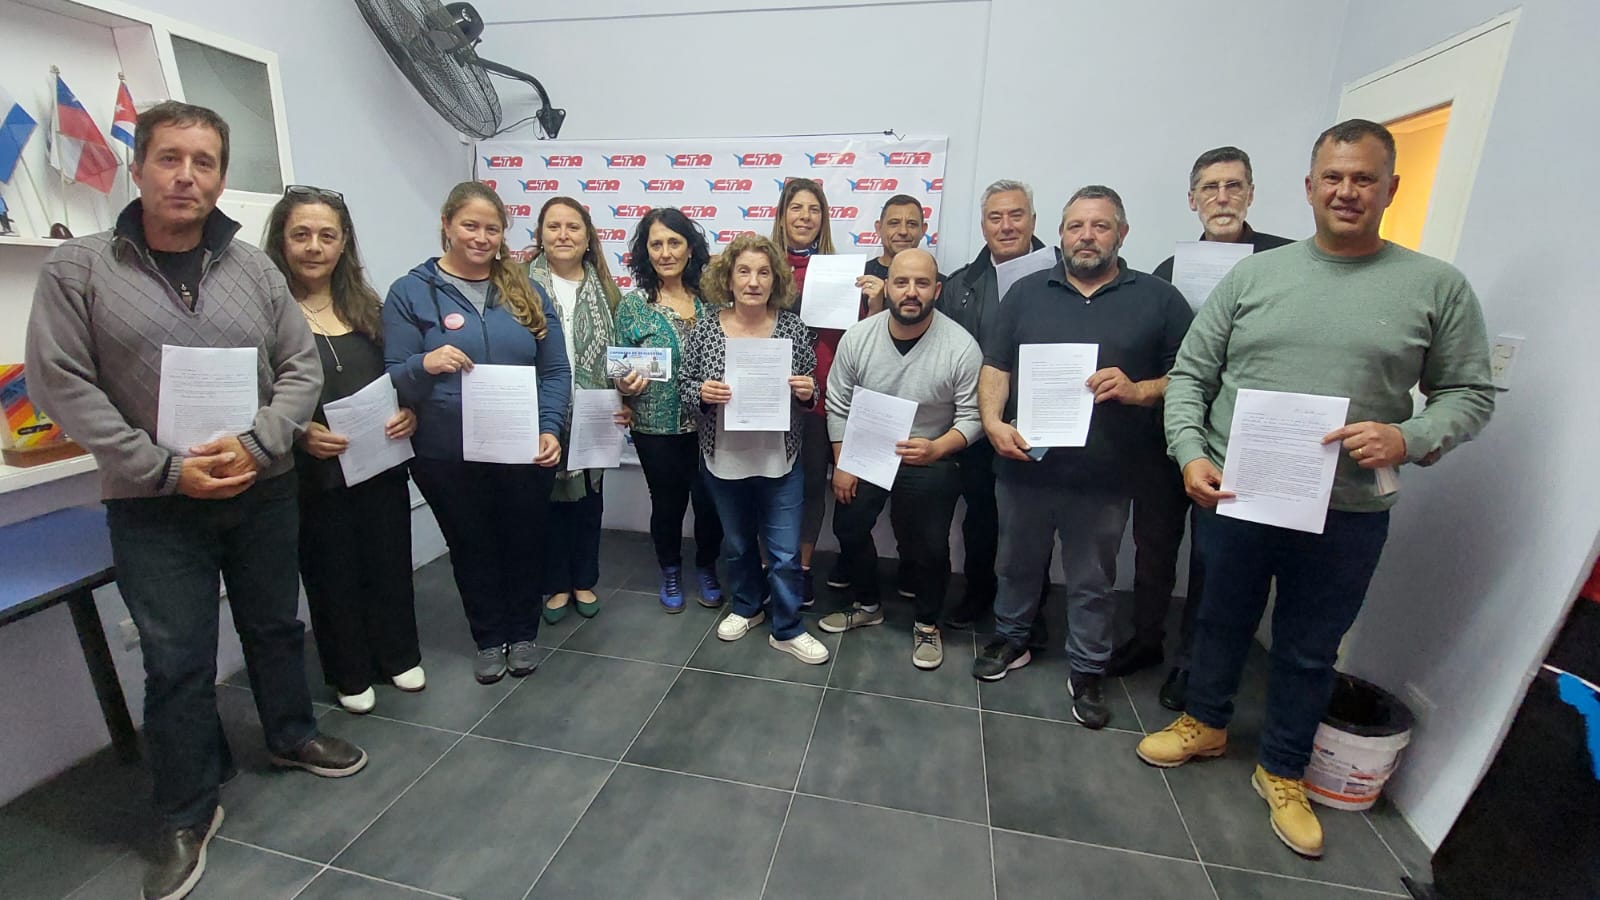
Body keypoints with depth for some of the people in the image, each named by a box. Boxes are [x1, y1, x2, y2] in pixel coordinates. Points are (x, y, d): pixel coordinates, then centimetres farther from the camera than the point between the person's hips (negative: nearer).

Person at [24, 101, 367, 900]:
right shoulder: (77, 269, -4)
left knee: (276, 627, 17)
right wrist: (166, 468, -16)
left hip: (262, 491, 2)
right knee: (177, 663, 7)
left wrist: (256, 445, -15)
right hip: (152, 508, -2)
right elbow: (60, 384, -8)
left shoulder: (253, 268, 2)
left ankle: (292, 737, 41)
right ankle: (188, 814, 26)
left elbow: (301, 367, 0)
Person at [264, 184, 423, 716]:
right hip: (314, 473, -3)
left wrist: (409, 413, -7)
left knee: (390, 562, 14)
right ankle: (350, 675, 31)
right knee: (332, 573, 11)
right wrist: (300, 433, -21)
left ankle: (399, 657, 35)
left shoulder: (366, 306, 6)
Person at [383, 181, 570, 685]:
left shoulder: (527, 291, 4)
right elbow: (394, 380, -2)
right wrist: (425, 365, -25)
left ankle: (523, 634, 38)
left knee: (524, 543, 15)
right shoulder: (410, 292, -1)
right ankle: (489, 639, 38)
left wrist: (550, 429, -13)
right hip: (447, 458, -1)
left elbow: (556, 370, 1)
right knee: (472, 549, 16)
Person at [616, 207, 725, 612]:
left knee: (710, 501, 9)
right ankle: (670, 572, 38)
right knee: (668, 503, 13)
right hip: (657, 428, -1)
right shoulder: (633, 304, -4)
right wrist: (625, 385, -20)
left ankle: (706, 569, 37)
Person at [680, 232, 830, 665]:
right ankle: (747, 606, 46)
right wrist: (702, 394, -19)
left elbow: (811, 395, 3)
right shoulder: (705, 329, -6)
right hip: (724, 460, 1)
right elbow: (685, 384, 2)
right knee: (738, 543, 21)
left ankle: (787, 629, 28)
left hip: (780, 460, -1)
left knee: (785, 551, 7)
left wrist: (807, 393, -19)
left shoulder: (793, 327, -6)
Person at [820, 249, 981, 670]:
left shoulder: (961, 347, -20)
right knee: (849, 530, 13)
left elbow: (972, 418, -14)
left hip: (930, 464, -3)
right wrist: (841, 464, -4)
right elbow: (838, 406, -3)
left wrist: (935, 450, -31)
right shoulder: (857, 337, -12)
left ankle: (928, 624, 33)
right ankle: (867, 605, 40)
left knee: (929, 547, 5)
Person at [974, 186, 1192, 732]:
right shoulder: (1028, 292, 8)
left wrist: (1138, 390, -17)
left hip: (1104, 476, -1)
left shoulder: (1158, 299, 4)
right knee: (1017, 563, 18)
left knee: (1092, 582, 12)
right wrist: (993, 422, -12)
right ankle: (1010, 640, 40)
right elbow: (995, 367, 4)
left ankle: (1087, 672, 31)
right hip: (1023, 462, 2)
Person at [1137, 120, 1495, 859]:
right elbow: (1190, 373, 0)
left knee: (1309, 652, 16)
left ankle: (1282, 772, 38)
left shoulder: (1438, 287, 1)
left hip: (1347, 515, 0)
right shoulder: (1254, 274, 2)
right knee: (1221, 622, 19)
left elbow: (1470, 394, 4)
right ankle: (1205, 723, 43)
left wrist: (1409, 439, -16)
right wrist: (1190, 454, -14)